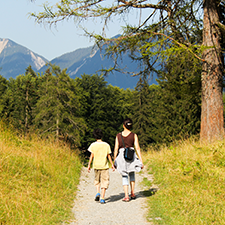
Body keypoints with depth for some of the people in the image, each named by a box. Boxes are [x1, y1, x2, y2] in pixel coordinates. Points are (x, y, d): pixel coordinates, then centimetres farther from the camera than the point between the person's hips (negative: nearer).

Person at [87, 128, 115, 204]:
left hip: (96, 166, 1)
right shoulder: (106, 145, -1)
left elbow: (92, 156, -4)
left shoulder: (93, 145, -3)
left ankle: (98, 193, -1)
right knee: (104, 182, 4)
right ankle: (102, 198, -1)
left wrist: (89, 165, 3)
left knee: (97, 180, 20)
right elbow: (109, 156, 1)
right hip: (104, 166, -1)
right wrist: (112, 165, 11)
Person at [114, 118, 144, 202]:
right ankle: (132, 193, 18)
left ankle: (126, 196, 1)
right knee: (132, 174, 24)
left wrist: (114, 161, 7)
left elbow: (116, 149, -1)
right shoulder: (134, 135, -4)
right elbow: (137, 148, -6)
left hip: (121, 156, 0)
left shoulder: (118, 136, -1)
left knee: (124, 177, 10)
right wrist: (141, 161, -3)